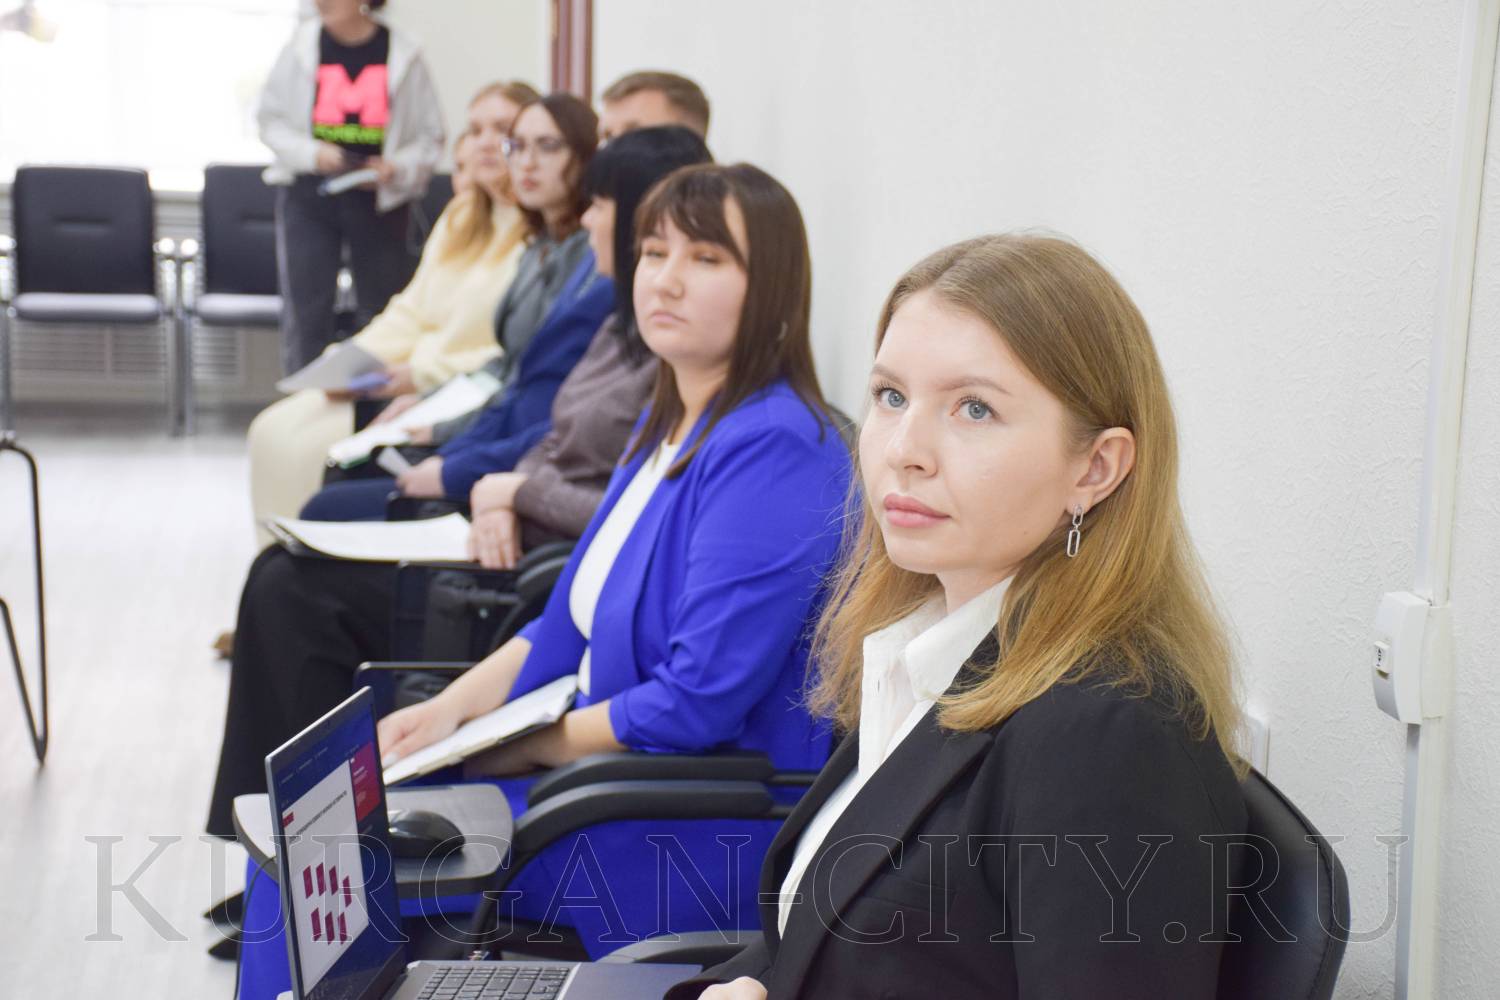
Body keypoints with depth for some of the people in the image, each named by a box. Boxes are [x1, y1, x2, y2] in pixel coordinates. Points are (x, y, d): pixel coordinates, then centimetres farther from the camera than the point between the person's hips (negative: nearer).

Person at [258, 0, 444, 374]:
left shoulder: (403, 54, -3)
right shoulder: (303, 45, 1)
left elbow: (430, 138, 2)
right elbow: (269, 119, 6)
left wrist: (395, 168, -15)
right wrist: (311, 153, -10)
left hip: (379, 199, -1)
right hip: (308, 193, 1)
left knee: (380, 309, 5)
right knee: (305, 308, -1)